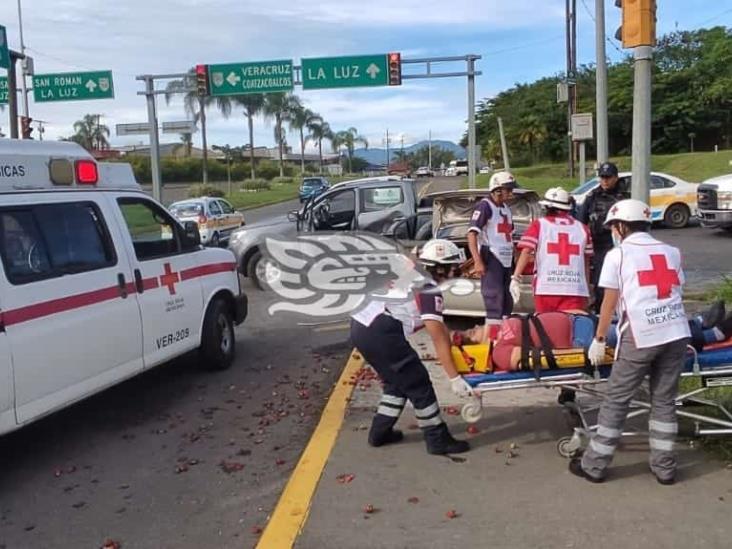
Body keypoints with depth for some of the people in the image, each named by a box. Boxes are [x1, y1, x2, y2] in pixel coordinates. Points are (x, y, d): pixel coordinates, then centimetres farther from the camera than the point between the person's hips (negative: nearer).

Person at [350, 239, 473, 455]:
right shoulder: (429, 291, -5)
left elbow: (439, 326, 28)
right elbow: (438, 339, -9)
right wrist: (454, 378, -7)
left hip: (361, 326, 9)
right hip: (380, 332, -9)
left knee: (397, 381, 24)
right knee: (418, 384, 3)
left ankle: (380, 432, 31)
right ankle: (438, 440, 11)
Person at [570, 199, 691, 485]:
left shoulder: (617, 255, 3)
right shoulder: (671, 251, 15)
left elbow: (610, 302, 1)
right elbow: (677, 290, 14)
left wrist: (599, 339, 7)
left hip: (640, 335, -4)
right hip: (677, 333, 5)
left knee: (616, 400, 4)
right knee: (664, 400, 15)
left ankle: (594, 465, 11)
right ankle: (664, 466, 20)